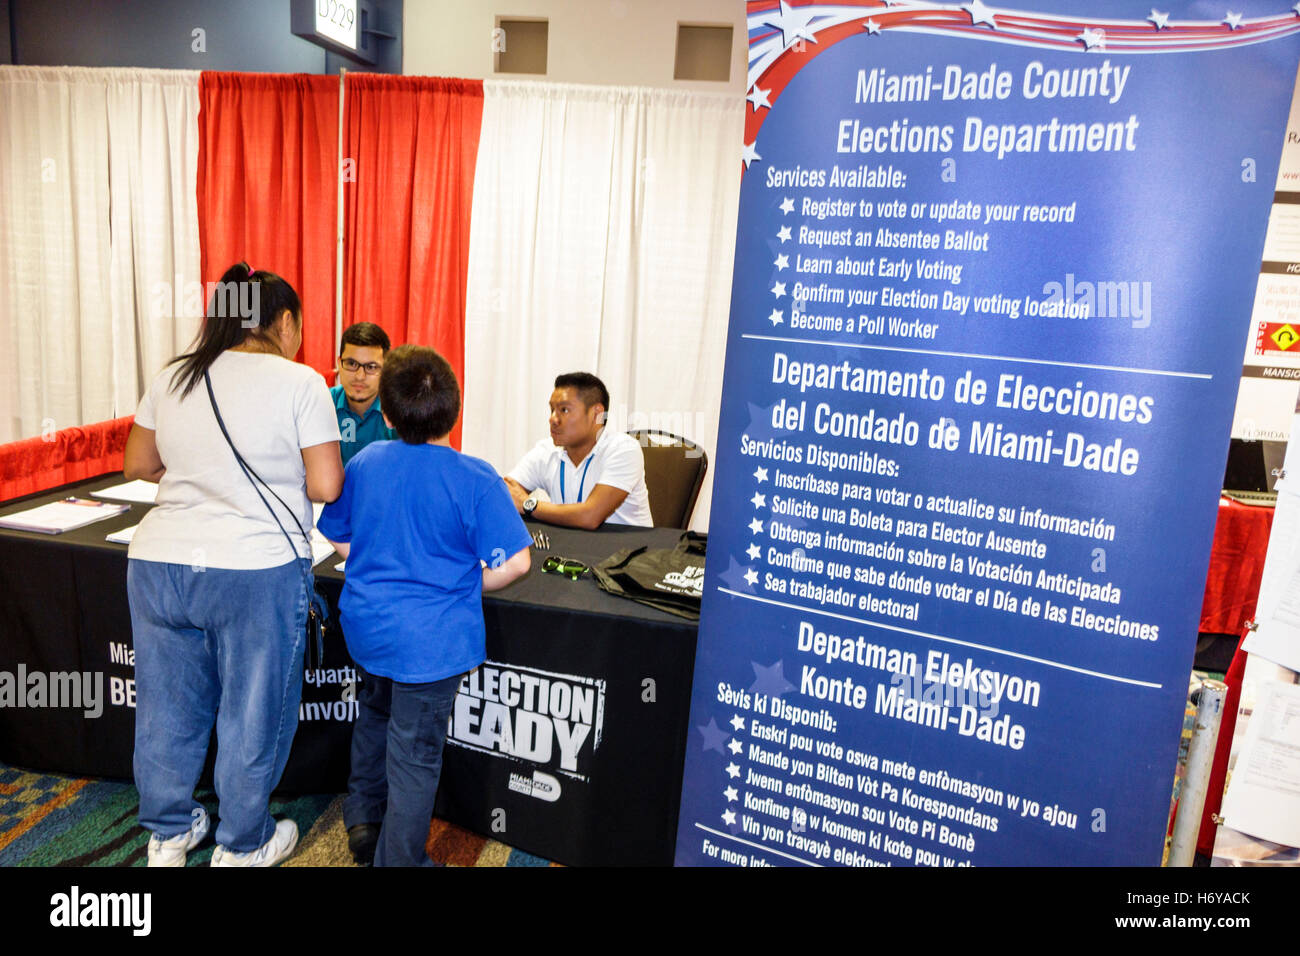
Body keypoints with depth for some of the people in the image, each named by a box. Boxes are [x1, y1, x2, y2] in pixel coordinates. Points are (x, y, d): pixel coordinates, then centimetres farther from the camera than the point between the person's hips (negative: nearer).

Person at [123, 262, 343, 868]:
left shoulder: (173, 378, 8)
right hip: (255, 572, -5)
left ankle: (167, 834, 39)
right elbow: (327, 487, -11)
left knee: (169, 706, 20)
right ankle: (242, 846, 29)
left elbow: (138, 465, 15)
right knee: (252, 713, 12)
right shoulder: (300, 383, -8)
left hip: (158, 562, 6)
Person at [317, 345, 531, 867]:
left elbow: (338, 539, 9)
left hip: (365, 624, 5)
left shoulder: (364, 462, -3)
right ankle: (398, 857, 25)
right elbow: (513, 562, -18)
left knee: (374, 712, 31)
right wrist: (464, 585, -1)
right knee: (415, 751, 10)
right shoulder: (474, 478, -17)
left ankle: (362, 817, 43)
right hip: (432, 638, -5)